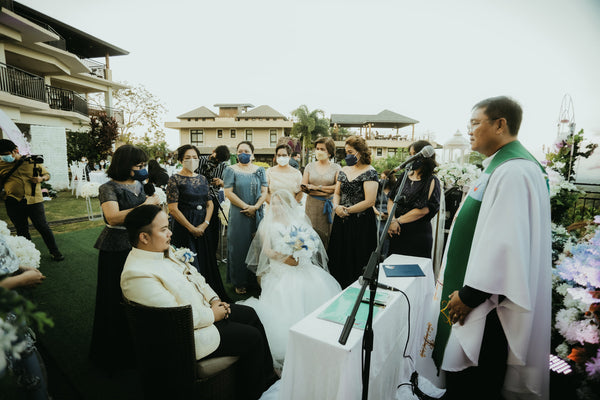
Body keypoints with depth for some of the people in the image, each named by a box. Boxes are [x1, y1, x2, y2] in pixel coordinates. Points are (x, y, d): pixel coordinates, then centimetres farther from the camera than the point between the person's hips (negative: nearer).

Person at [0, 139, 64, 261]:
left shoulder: (33, 161, 2)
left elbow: (47, 174, 12)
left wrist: (42, 178, -8)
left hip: (34, 201, -2)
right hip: (14, 203, 3)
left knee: (43, 227, 0)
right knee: (22, 231, 13)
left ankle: (54, 251, 11)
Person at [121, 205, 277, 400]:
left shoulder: (165, 250, 2)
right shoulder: (138, 274, -28)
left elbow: (193, 276, 13)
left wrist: (214, 299, 1)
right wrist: (212, 315, -17)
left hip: (204, 309, 10)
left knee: (249, 314, 12)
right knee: (253, 338, -7)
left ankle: (269, 378, 28)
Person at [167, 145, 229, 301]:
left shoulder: (202, 179, 11)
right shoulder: (175, 179, -6)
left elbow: (210, 203, 11)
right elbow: (173, 209, -12)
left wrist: (205, 223, -5)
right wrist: (192, 228, -12)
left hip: (203, 227, 5)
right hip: (185, 228, -5)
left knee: (207, 261, 10)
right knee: (190, 264, -2)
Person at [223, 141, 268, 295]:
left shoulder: (259, 170, 8)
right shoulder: (231, 170, 0)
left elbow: (264, 191, 3)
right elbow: (229, 192, -8)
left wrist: (255, 207, -11)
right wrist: (246, 207, -13)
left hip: (257, 214, 3)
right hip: (238, 215, -2)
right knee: (239, 246, 2)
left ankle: (256, 279, 22)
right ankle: (239, 282, 15)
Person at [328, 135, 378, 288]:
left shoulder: (369, 172, -9)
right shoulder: (344, 170, 11)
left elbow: (369, 201, -16)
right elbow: (337, 193, 15)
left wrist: (347, 210, -11)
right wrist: (336, 206, -6)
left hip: (361, 223, -6)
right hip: (341, 221, 6)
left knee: (356, 262, 3)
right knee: (339, 258, 11)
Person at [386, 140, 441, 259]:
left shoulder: (432, 182, -5)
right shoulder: (404, 175, 10)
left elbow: (423, 210, -14)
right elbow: (391, 199, 6)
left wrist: (398, 221, -13)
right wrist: (392, 220, -10)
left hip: (418, 234, -4)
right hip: (397, 232, 5)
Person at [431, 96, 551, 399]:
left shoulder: (514, 171, -21)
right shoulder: (500, 166, 13)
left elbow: (506, 244, -26)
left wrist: (470, 294, -18)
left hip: (487, 304, -10)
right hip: (477, 291, 10)